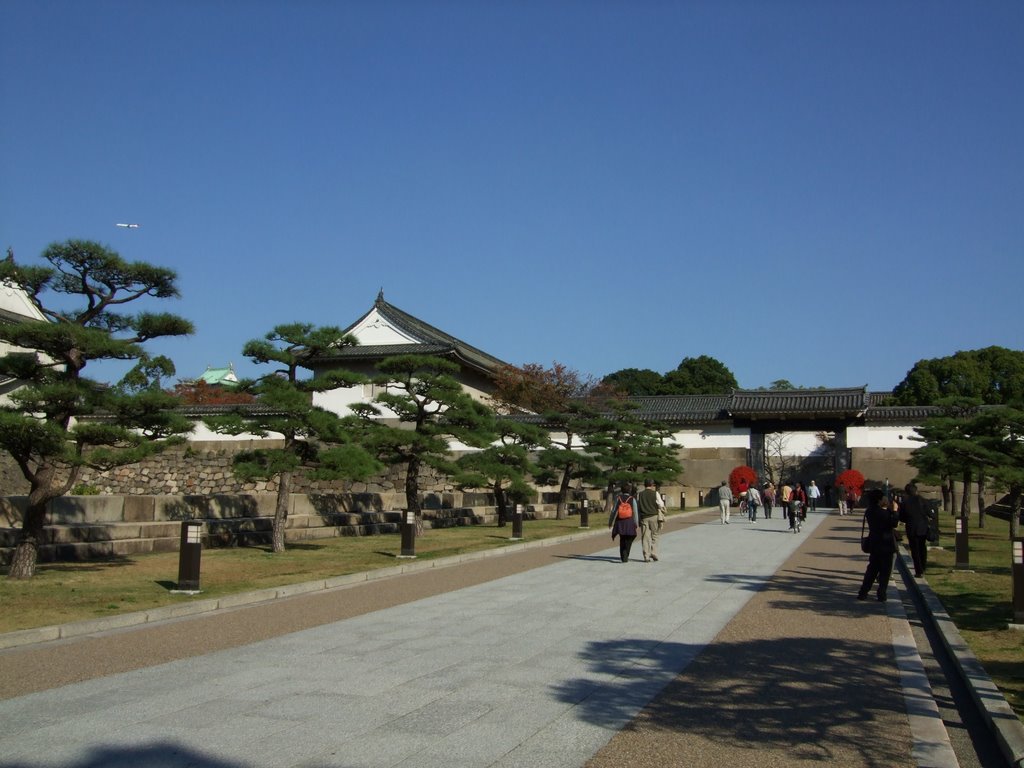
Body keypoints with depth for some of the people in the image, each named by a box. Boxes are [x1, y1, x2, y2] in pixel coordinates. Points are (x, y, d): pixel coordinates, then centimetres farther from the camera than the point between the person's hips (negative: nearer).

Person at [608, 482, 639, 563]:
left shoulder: (618, 498, -5)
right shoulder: (632, 499, -7)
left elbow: (613, 511, -4)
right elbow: (635, 512, -5)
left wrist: (610, 522, 5)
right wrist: (637, 523, 6)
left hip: (620, 522, 1)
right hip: (629, 522, -1)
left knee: (622, 540, 16)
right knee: (628, 540, 11)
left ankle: (623, 557, 13)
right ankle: (625, 556, -2)